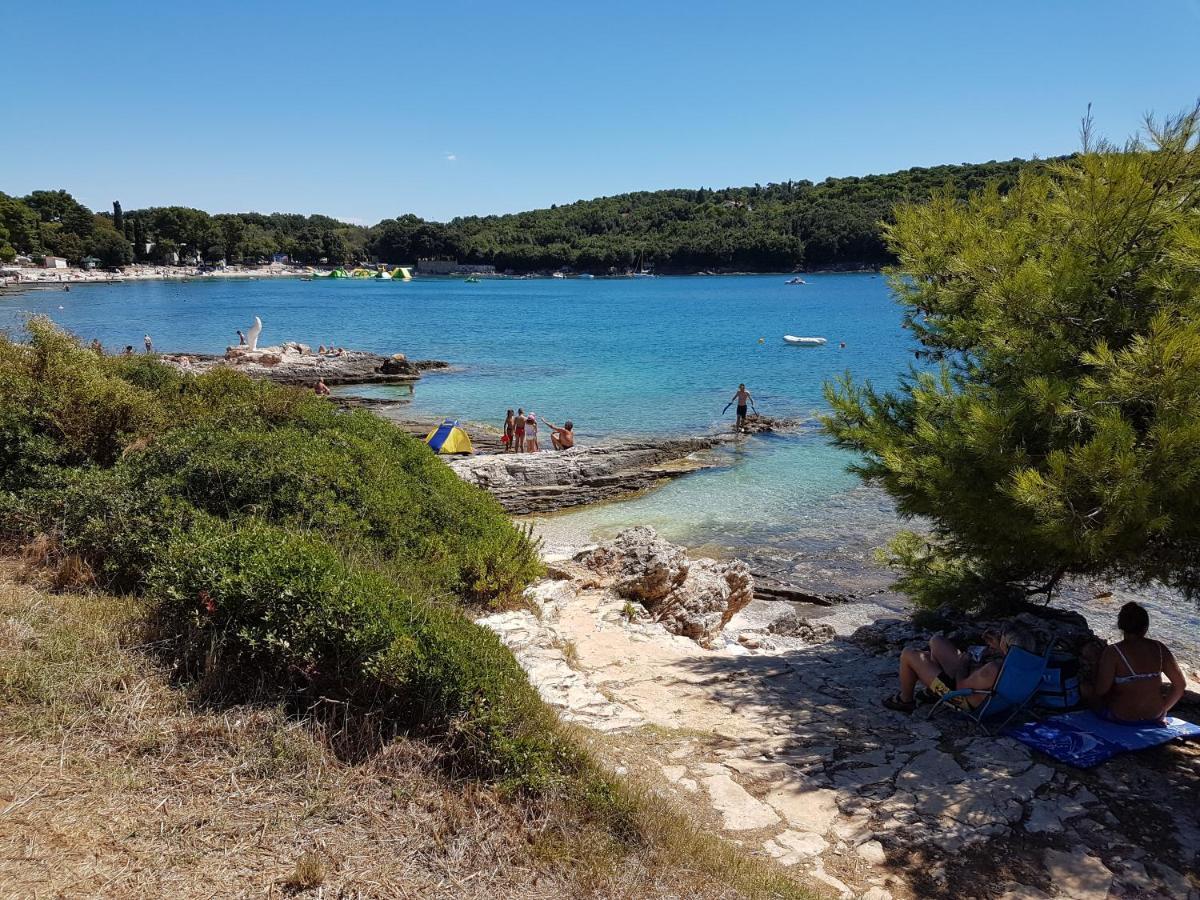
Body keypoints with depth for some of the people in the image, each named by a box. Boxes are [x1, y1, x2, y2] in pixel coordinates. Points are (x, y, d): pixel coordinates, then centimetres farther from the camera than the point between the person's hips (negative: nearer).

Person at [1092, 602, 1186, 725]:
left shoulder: (1113, 652, -20)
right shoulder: (1159, 648, -6)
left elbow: (1101, 690, -23)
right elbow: (1180, 684, 0)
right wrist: (1163, 708, 12)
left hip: (1122, 718, -5)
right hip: (1155, 717, 5)